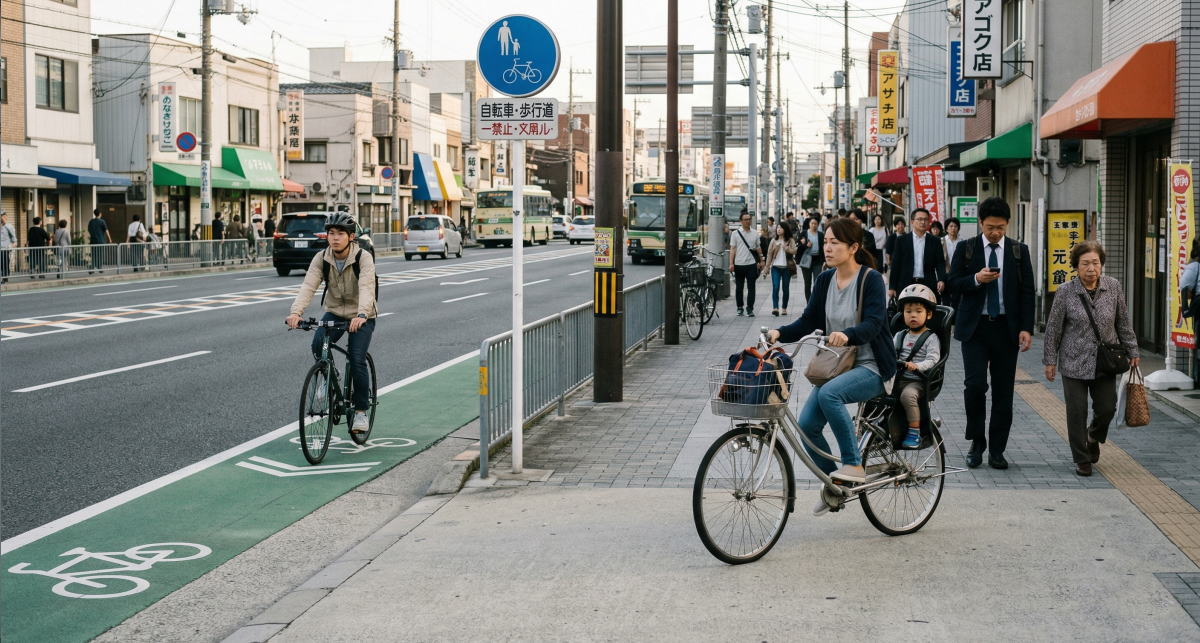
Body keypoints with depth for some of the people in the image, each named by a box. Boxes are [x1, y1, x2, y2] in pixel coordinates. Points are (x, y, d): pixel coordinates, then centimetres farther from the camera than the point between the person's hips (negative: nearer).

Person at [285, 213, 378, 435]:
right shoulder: (321, 259, -10)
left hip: (361, 316, -3)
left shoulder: (364, 258, -20)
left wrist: (361, 315, -53)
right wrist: (295, 312, -40)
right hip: (334, 312, 3)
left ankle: (361, 410, 1)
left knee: (357, 360, -17)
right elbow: (308, 286, -22)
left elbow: (366, 287, -35)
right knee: (318, 345, -24)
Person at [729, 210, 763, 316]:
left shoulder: (754, 234, 9)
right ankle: (740, 308, 18)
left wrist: (761, 261, 11)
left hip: (751, 264, 1)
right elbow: (732, 249, 0)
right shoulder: (735, 233, 2)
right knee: (739, 288, 7)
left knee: (751, 288, -3)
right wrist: (731, 263, -8)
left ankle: (750, 309, -1)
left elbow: (758, 248, 15)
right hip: (739, 265, -1)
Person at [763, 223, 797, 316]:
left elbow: (794, 251, -10)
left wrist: (785, 247, -23)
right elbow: (769, 254, 9)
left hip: (787, 267, -1)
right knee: (775, 287, -13)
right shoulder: (773, 241, 10)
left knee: (785, 288, 5)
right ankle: (775, 308, -19)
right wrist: (767, 266, 3)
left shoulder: (790, 240, 4)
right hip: (775, 267, 1)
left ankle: (784, 308, 14)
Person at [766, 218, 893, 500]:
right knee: (807, 424, -8)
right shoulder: (825, 280, 6)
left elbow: (873, 324, -23)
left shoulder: (871, 279, -12)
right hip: (836, 365, 7)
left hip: (870, 366, -7)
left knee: (829, 393, -34)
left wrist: (846, 335, -43)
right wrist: (779, 333, -14)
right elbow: (808, 321, 5)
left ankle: (854, 464, -19)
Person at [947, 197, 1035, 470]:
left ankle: (996, 450, 13)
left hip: (1006, 329, 2)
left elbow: (1027, 291, 4)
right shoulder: (966, 248, 3)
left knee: (1003, 391, 4)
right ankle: (977, 441, 7)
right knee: (975, 384, -13)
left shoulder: (1019, 250, 5)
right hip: (975, 327, -1)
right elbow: (953, 284, 1)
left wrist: (1026, 329, -4)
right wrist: (976, 279, -18)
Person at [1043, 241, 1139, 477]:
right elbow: (1054, 328, -1)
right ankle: (1082, 459, 15)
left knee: (1107, 409, 4)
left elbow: (1124, 322, 8)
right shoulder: (1065, 292, -8)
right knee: (1077, 412, 0)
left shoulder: (1113, 287, -2)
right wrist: (1050, 360, 0)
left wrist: (1132, 351, 10)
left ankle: (1093, 437, 37)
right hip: (1074, 363, -2)